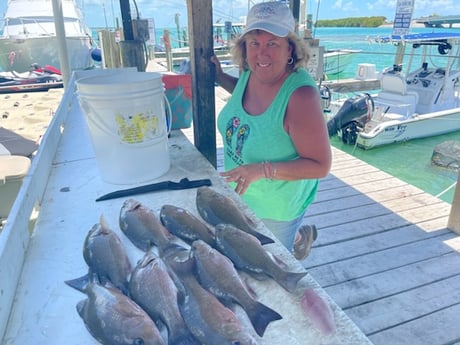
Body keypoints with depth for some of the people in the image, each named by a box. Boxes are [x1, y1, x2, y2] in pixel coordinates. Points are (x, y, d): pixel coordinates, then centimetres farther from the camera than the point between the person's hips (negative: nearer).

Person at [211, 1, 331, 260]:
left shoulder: (301, 94, -32)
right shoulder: (251, 72, -13)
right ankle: (301, 235, 54)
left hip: (279, 205, -6)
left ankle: (301, 237, 50)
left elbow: (321, 166, -28)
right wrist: (220, 77, -2)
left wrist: (263, 170, -36)